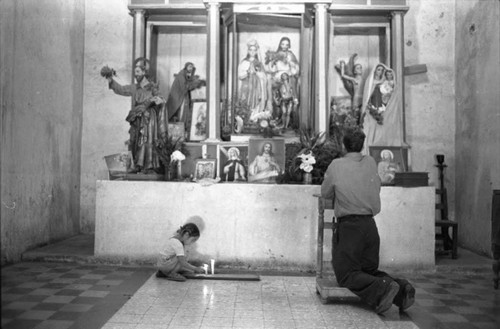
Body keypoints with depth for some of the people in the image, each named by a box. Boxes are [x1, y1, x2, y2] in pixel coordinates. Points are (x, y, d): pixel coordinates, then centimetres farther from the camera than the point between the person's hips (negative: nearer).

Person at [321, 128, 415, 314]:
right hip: (370, 224, 6)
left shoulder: (336, 166, -5)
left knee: (346, 274, -1)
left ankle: (383, 288, -24)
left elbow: (325, 193, 8)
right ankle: (400, 289, -6)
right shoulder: (371, 163, 8)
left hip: (348, 226, -5)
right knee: (369, 270, 18)